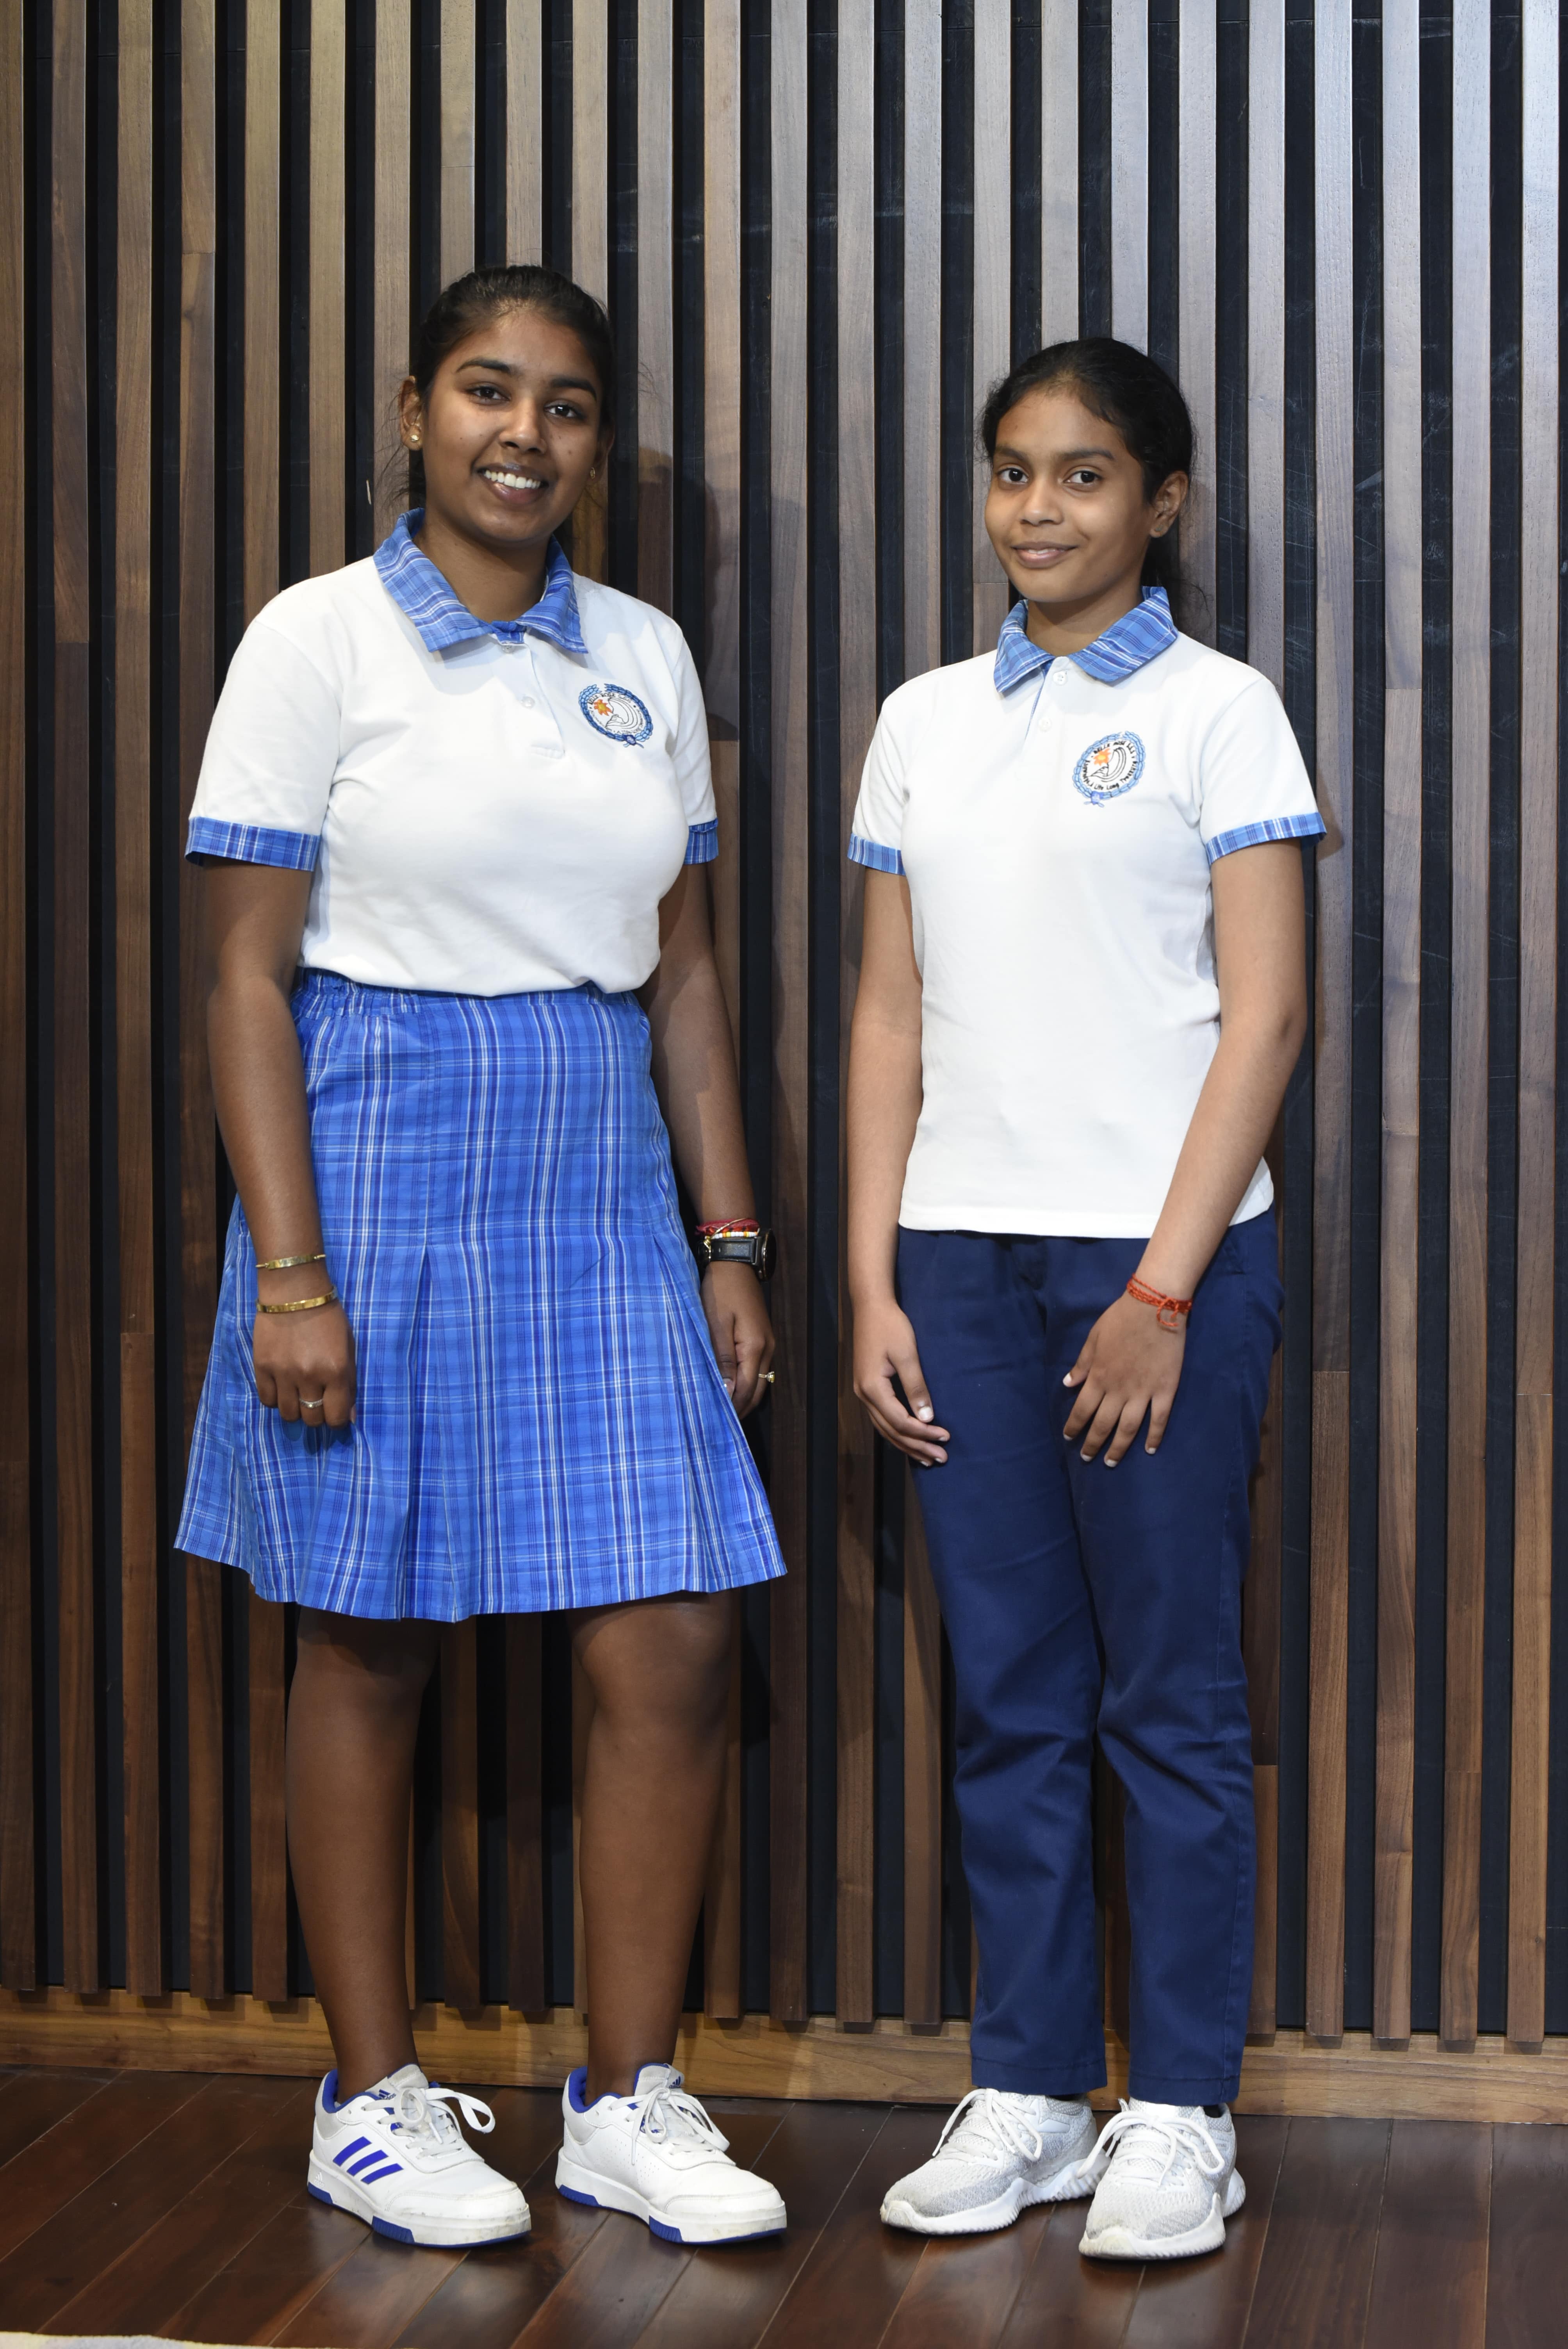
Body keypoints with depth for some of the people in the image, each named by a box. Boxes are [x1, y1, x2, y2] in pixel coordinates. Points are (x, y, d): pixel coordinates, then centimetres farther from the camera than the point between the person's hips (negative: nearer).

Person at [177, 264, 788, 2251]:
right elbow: (248, 975, -7)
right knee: (371, 1647, 5)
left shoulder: (642, 656, 10)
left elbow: (682, 970, 13)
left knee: (674, 1648, 0)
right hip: (387, 1171, -4)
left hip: (599, 1192, 5)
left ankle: (627, 2100, 15)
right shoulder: (321, 640, -4)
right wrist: (288, 1272, -13)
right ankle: (372, 2102, 20)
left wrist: (731, 1241, 8)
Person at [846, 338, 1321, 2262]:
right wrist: (873, 1280, 4)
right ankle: (1026, 2095, 17)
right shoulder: (926, 722, 12)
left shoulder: (1215, 711, 0)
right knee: (1008, 1697, 8)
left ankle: (1181, 2115, 11)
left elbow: (1262, 1015, -6)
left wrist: (1164, 1289, -12)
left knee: (1170, 1697, 1)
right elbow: (892, 1015, 12)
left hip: (1156, 1252, -4)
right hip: (964, 1253, 4)